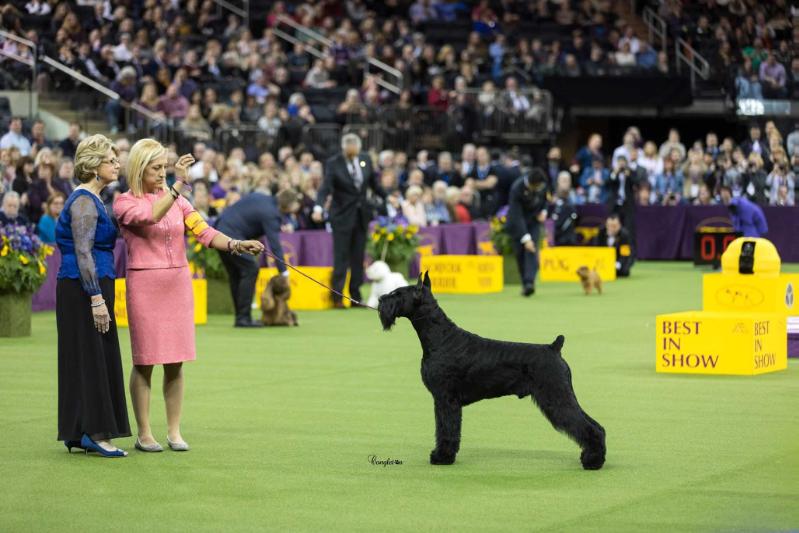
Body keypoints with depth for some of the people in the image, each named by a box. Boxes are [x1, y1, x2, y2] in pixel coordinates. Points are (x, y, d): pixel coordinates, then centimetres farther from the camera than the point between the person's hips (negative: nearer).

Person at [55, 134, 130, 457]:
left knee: (96, 358, 10)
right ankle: (93, 432, -5)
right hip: (83, 288, -10)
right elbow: (83, 252, -19)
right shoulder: (84, 201, -14)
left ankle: (80, 433, 13)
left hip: (90, 288, 10)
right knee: (90, 357, -7)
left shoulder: (91, 200, 17)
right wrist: (97, 298, -22)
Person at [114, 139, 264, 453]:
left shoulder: (178, 201, 10)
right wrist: (178, 184, -31)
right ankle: (144, 434, 9)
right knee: (144, 361, 0)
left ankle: (174, 432, 14)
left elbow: (204, 232, 0)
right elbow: (151, 216, -24)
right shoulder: (125, 202, -3)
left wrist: (235, 244, -17)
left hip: (178, 284, 4)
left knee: (175, 362, 6)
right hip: (144, 285, -4)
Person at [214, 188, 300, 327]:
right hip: (232, 236, -10)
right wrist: (284, 272, -16)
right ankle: (243, 318, -10)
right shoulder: (270, 214, -16)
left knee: (236, 274, 14)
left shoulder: (260, 195, 8)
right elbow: (274, 245, -18)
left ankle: (240, 317, 18)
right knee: (250, 270, -9)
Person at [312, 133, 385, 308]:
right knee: (341, 256, -5)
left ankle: (356, 296, 11)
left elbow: (374, 183, 16)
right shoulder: (333, 163, -10)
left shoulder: (366, 159, 3)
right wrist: (318, 207, -33)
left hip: (362, 215, 4)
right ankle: (337, 297, -3)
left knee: (358, 257, 6)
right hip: (342, 215, -4)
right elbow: (326, 188, -19)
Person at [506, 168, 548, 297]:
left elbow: (546, 197, 8)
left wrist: (544, 211, -11)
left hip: (534, 219, 2)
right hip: (517, 222, -2)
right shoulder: (517, 188, -33)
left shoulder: (543, 183, -18)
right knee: (520, 251, -2)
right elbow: (517, 216, -34)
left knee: (531, 250, -15)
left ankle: (530, 282, -26)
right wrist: (525, 238, -38)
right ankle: (525, 283, 9)